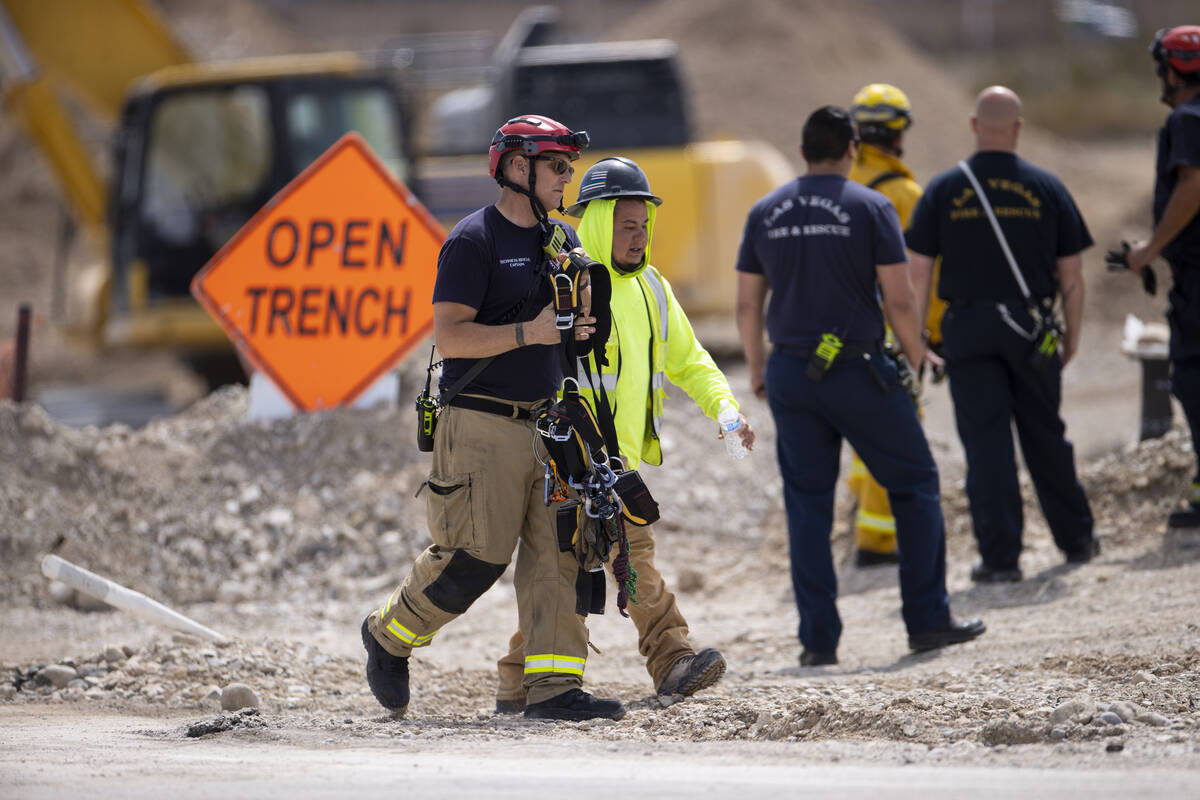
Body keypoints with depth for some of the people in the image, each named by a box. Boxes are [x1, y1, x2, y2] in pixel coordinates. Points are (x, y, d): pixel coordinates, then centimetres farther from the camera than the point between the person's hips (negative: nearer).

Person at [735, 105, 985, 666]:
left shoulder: (764, 214, 7)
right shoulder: (870, 208, -5)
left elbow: (747, 305, 9)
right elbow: (899, 300, -8)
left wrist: (756, 369, 21)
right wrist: (917, 357, 7)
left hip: (790, 373, 4)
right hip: (858, 368, -4)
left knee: (807, 504, 8)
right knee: (914, 484, 9)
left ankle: (818, 639, 3)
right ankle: (927, 620, 7)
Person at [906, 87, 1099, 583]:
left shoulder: (944, 190, -1)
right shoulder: (1046, 189, 1)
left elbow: (918, 272, -3)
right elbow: (1071, 275, 2)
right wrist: (1072, 338, 12)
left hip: (968, 326, -1)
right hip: (1030, 327, 1)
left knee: (985, 442, 0)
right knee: (1044, 435, 15)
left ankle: (1000, 556, -4)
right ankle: (1075, 539, 26)